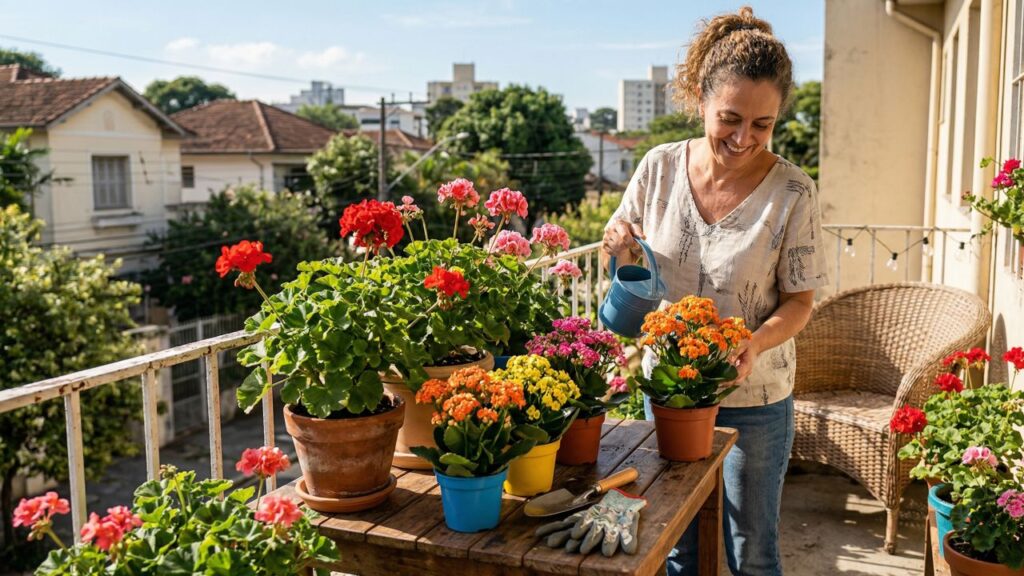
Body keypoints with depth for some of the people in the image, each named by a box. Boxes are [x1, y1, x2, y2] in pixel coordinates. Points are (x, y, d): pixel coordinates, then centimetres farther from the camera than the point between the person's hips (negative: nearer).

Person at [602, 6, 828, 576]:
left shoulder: (793, 192, -15)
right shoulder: (660, 166, -8)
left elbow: (799, 300, -8)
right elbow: (623, 246, 7)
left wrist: (756, 342, -28)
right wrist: (620, 246, -17)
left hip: (754, 401, -2)